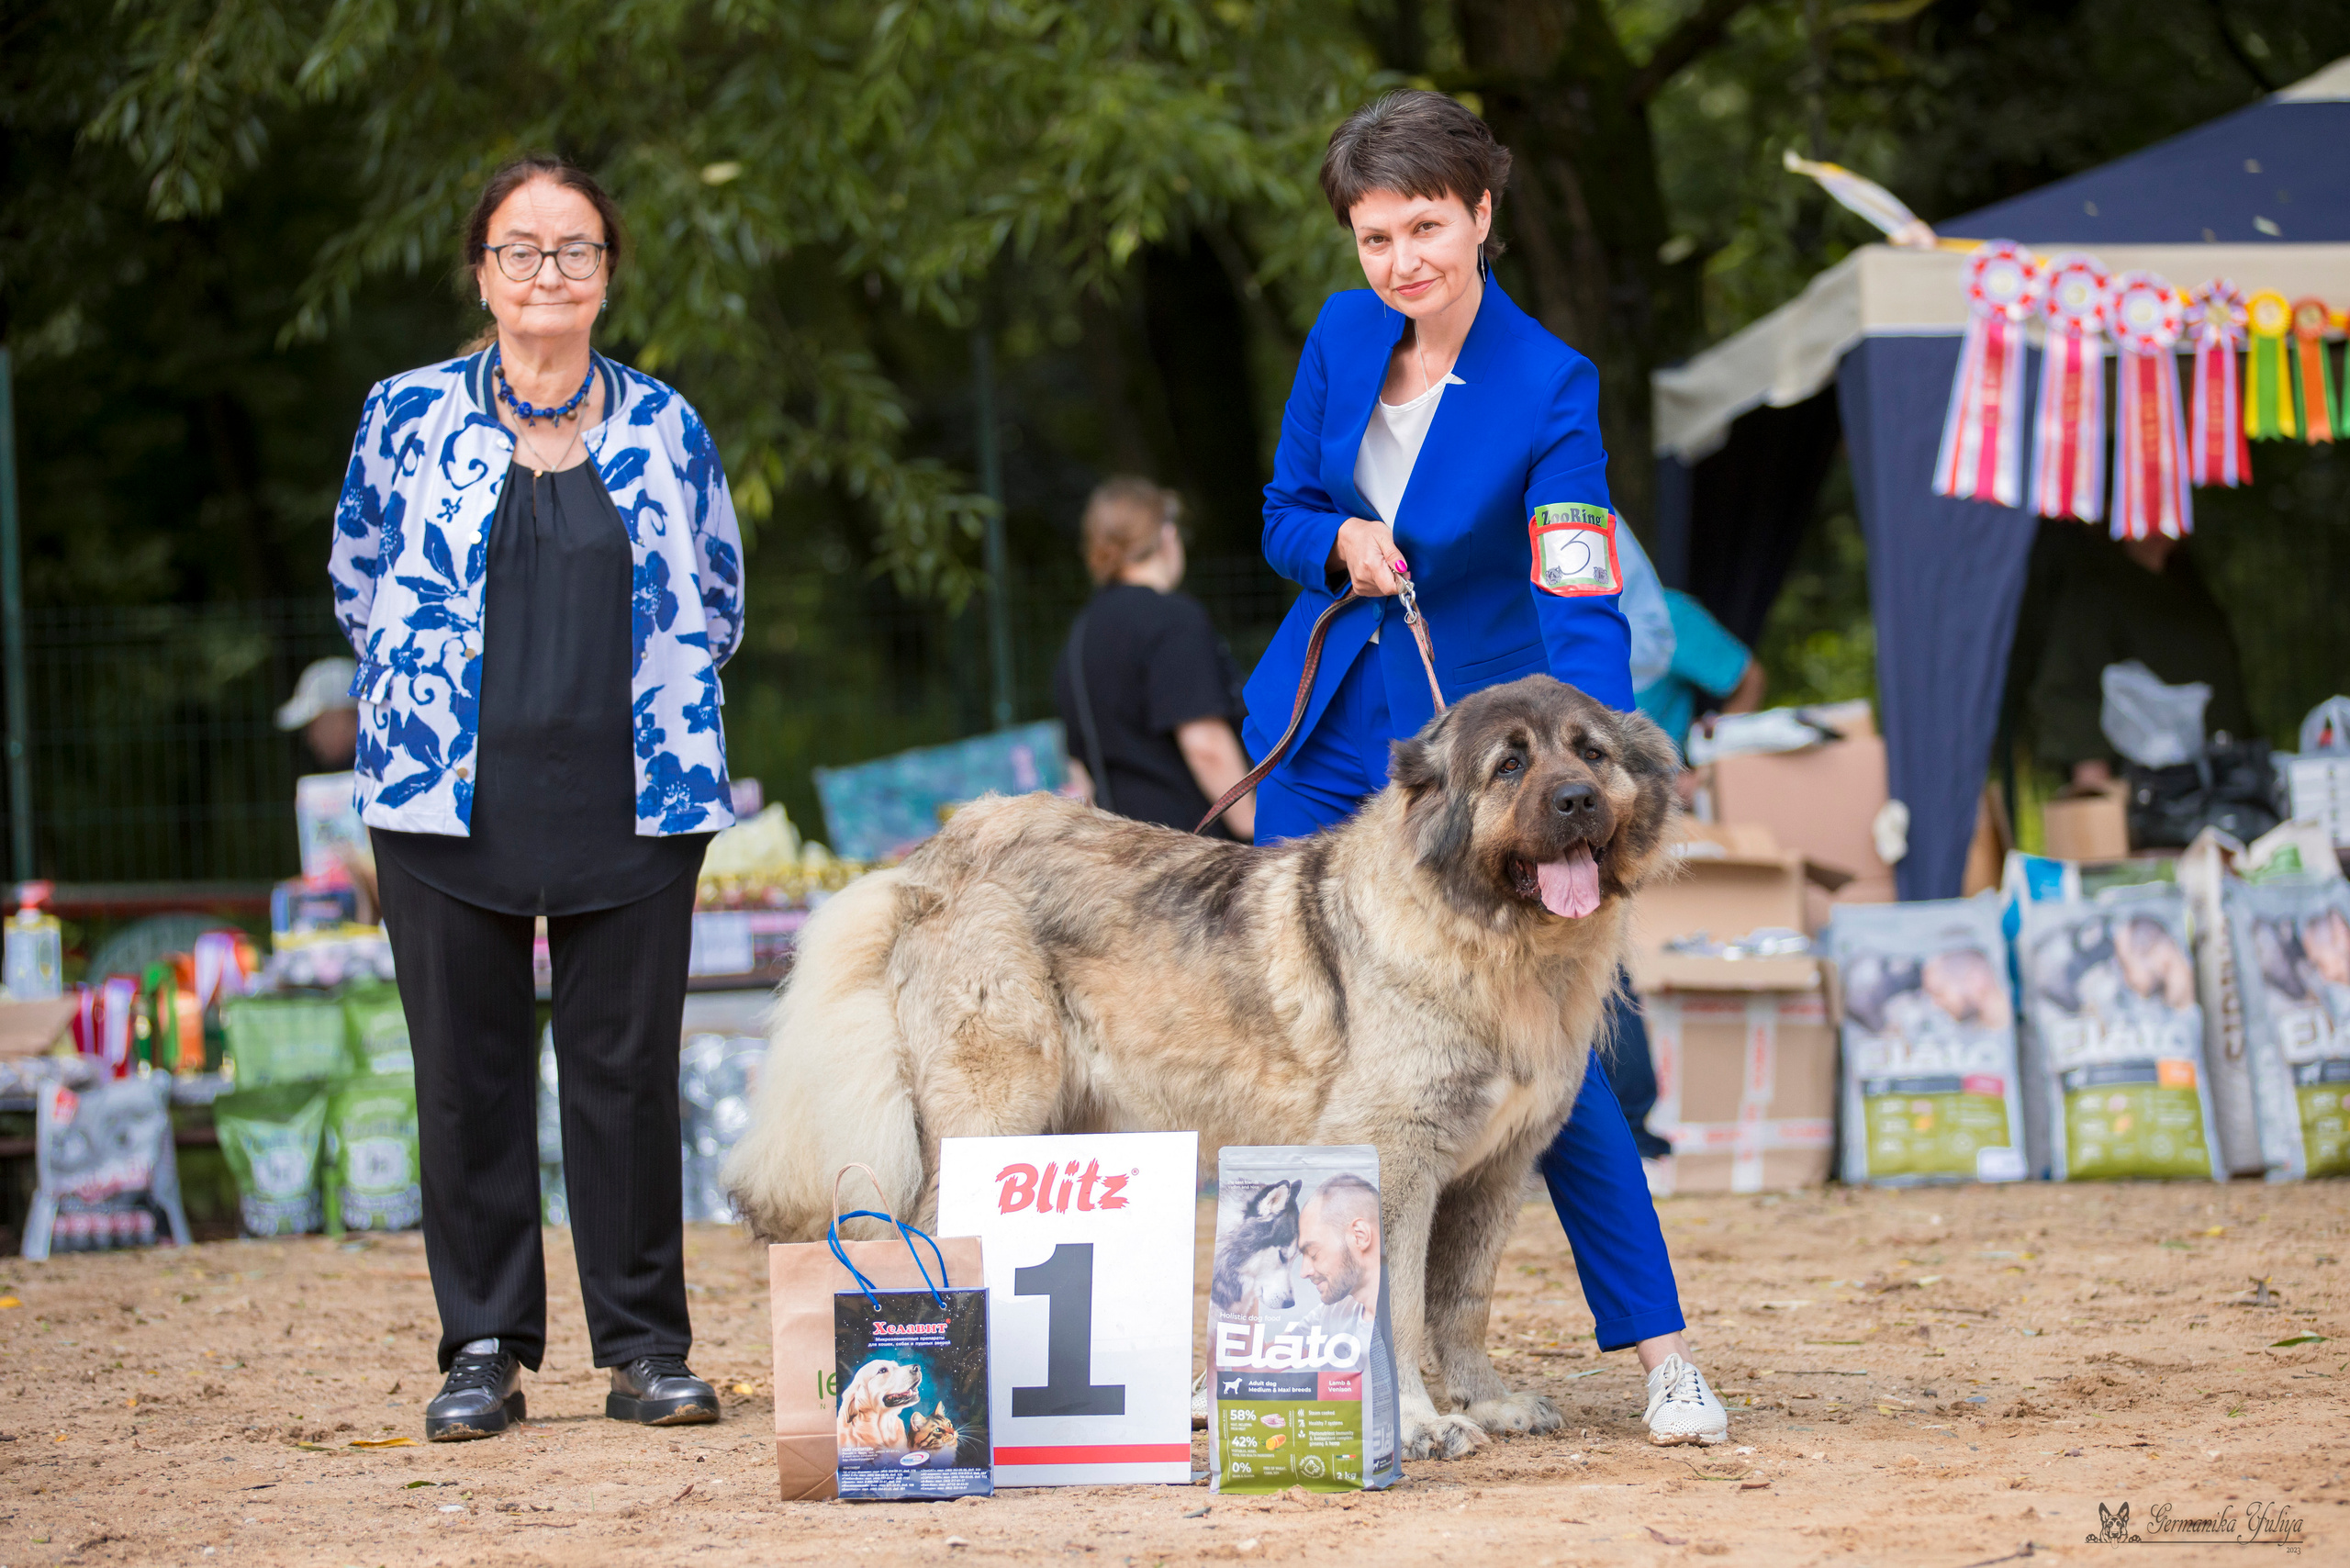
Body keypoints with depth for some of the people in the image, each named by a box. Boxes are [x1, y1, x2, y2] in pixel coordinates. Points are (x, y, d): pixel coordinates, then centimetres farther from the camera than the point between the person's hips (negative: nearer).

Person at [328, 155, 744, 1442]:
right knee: (468, 1073, 2)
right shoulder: (409, 417, 4)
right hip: (451, 803, 0)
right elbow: (359, 583, 14)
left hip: (632, 804, 0)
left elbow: (716, 600, 16)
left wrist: (643, 698, 9)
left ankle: (646, 1347, 10)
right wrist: (444, 698, 10)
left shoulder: (665, 428, 7)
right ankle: (483, 1351, 10)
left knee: (627, 1069, 1)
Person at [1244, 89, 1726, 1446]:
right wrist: (1341, 544, -13)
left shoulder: (1550, 389, -17)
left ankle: (1663, 1354, -7)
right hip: (1324, 739, 5)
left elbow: (1583, 608, -25)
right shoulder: (1345, 336, -1)